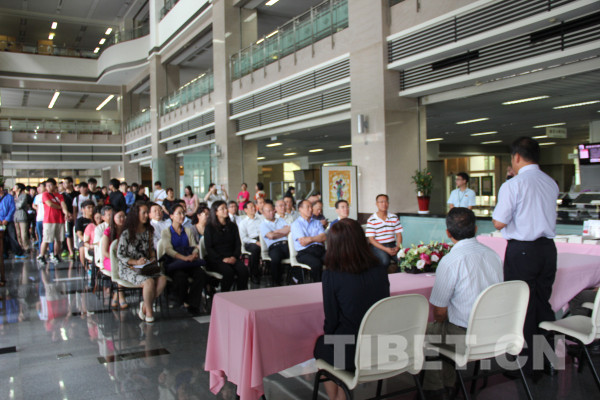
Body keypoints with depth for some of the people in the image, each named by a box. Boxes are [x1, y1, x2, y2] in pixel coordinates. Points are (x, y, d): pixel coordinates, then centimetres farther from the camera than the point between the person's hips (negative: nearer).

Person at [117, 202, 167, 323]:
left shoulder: (148, 231, 12)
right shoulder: (127, 233, -7)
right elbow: (120, 255, -7)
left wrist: (153, 258, 2)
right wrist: (136, 262, -19)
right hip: (128, 268, -6)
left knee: (163, 278, -23)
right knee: (149, 281, -32)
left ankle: (145, 306, -7)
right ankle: (148, 311, -9)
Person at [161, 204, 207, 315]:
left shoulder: (188, 231, 23)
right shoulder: (166, 232, 9)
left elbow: (194, 246, 12)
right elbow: (168, 250, -7)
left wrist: (194, 254, -14)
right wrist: (184, 257, -24)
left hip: (189, 263, 3)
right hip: (173, 263, -3)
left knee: (201, 274, -30)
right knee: (181, 276, -37)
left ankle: (192, 304, -19)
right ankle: (181, 302, -10)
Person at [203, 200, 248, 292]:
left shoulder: (232, 226, 17)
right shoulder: (210, 228, 5)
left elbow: (238, 244, 14)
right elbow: (208, 248, -2)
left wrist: (234, 257, -7)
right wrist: (222, 259, -14)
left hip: (232, 258, 4)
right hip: (215, 259, -3)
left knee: (243, 270, -27)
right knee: (228, 271, -33)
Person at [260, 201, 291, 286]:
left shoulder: (280, 220, 27)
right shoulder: (263, 224, 13)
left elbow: (289, 229, 9)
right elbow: (271, 236, -3)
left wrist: (276, 232, 1)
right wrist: (285, 233, 8)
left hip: (286, 244, 3)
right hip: (274, 247, -3)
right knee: (275, 257, -38)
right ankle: (275, 282, -21)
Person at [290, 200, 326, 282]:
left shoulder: (317, 222, 23)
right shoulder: (296, 224, 7)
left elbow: (324, 237, 6)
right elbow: (303, 243, -5)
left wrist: (310, 238, -5)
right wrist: (318, 238, 4)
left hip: (320, 249, 4)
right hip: (304, 252, -4)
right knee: (316, 263, -36)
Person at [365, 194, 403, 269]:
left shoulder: (394, 217, 11)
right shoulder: (371, 220, -3)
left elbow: (398, 234, 11)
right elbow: (371, 239, -6)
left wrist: (398, 247, -9)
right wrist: (385, 249, -17)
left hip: (392, 245, 4)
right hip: (378, 246, -4)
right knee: (385, 261, -34)